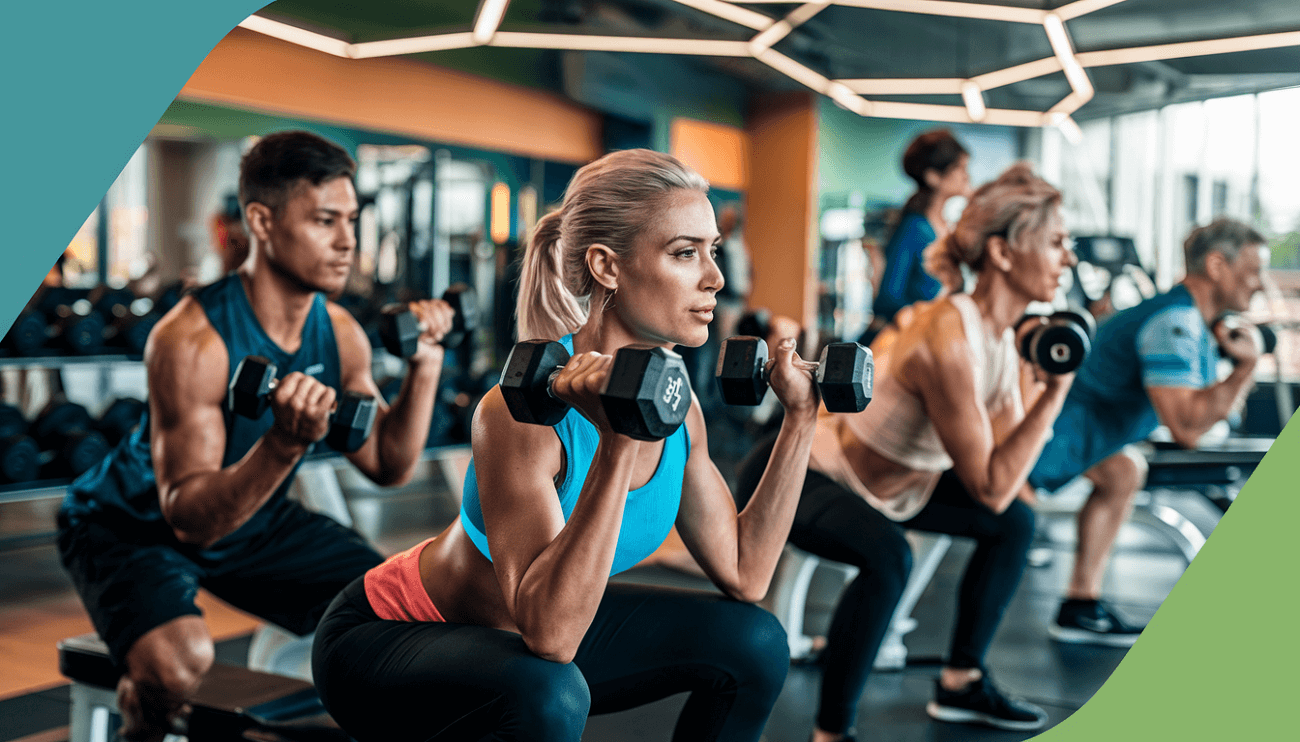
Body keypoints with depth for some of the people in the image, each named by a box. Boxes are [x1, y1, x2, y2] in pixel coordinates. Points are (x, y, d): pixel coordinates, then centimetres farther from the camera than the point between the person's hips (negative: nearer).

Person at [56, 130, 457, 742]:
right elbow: (191, 518, -33)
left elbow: (388, 466, -1)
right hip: (132, 525, -6)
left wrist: (425, 365, -13)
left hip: (254, 521, 6)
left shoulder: (341, 334, -10)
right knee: (179, 659, -35)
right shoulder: (190, 340, -31)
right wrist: (286, 444, -49)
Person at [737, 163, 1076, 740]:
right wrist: (1058, 389, -27)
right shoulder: (948, 339, -32)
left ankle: (961, 683, 25)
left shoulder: (1001, 335, -3)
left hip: (885, 479, 10)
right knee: (888, 558, -38)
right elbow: (991, 488, -28)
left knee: (1014, 524, 14)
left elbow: (1011, 468, -3)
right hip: (795, 473, -10)